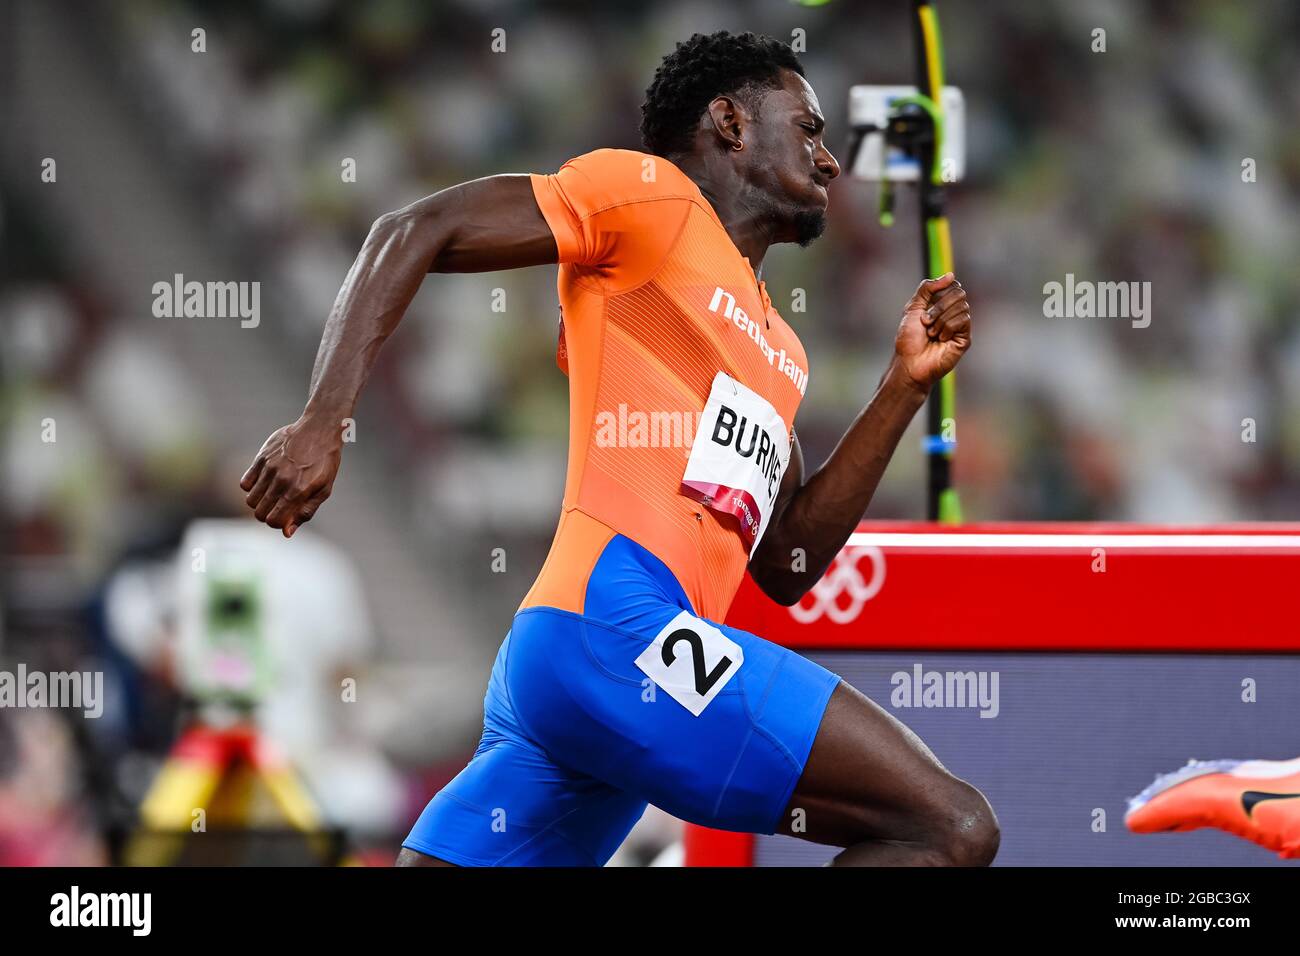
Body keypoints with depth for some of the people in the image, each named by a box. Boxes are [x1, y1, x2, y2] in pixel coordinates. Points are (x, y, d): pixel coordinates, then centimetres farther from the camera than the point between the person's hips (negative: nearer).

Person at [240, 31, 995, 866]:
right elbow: (415, 232, 0)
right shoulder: (649, 193, 6)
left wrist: (904, 388, 23)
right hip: (614, 627, -9)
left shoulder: (776, 348, 30)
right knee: (952, 826, -15)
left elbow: (786, 566, 26)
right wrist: (322, 423, -12)